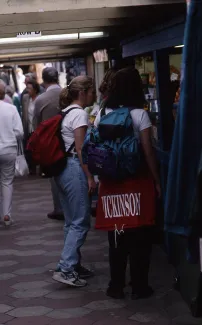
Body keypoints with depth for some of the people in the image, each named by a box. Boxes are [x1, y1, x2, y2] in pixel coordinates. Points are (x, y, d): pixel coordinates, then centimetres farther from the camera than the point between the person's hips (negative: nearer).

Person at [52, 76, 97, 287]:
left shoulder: (66, 112, 18)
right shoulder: (80, 114, -11)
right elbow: (80, 149, -16)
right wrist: (90, 176, -14)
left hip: (62, 167, 10)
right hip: (74, 168, -10)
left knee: (72, 222, 15)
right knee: (80, 222, -7)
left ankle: (73, 265, 20)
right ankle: (65, 269, -10)